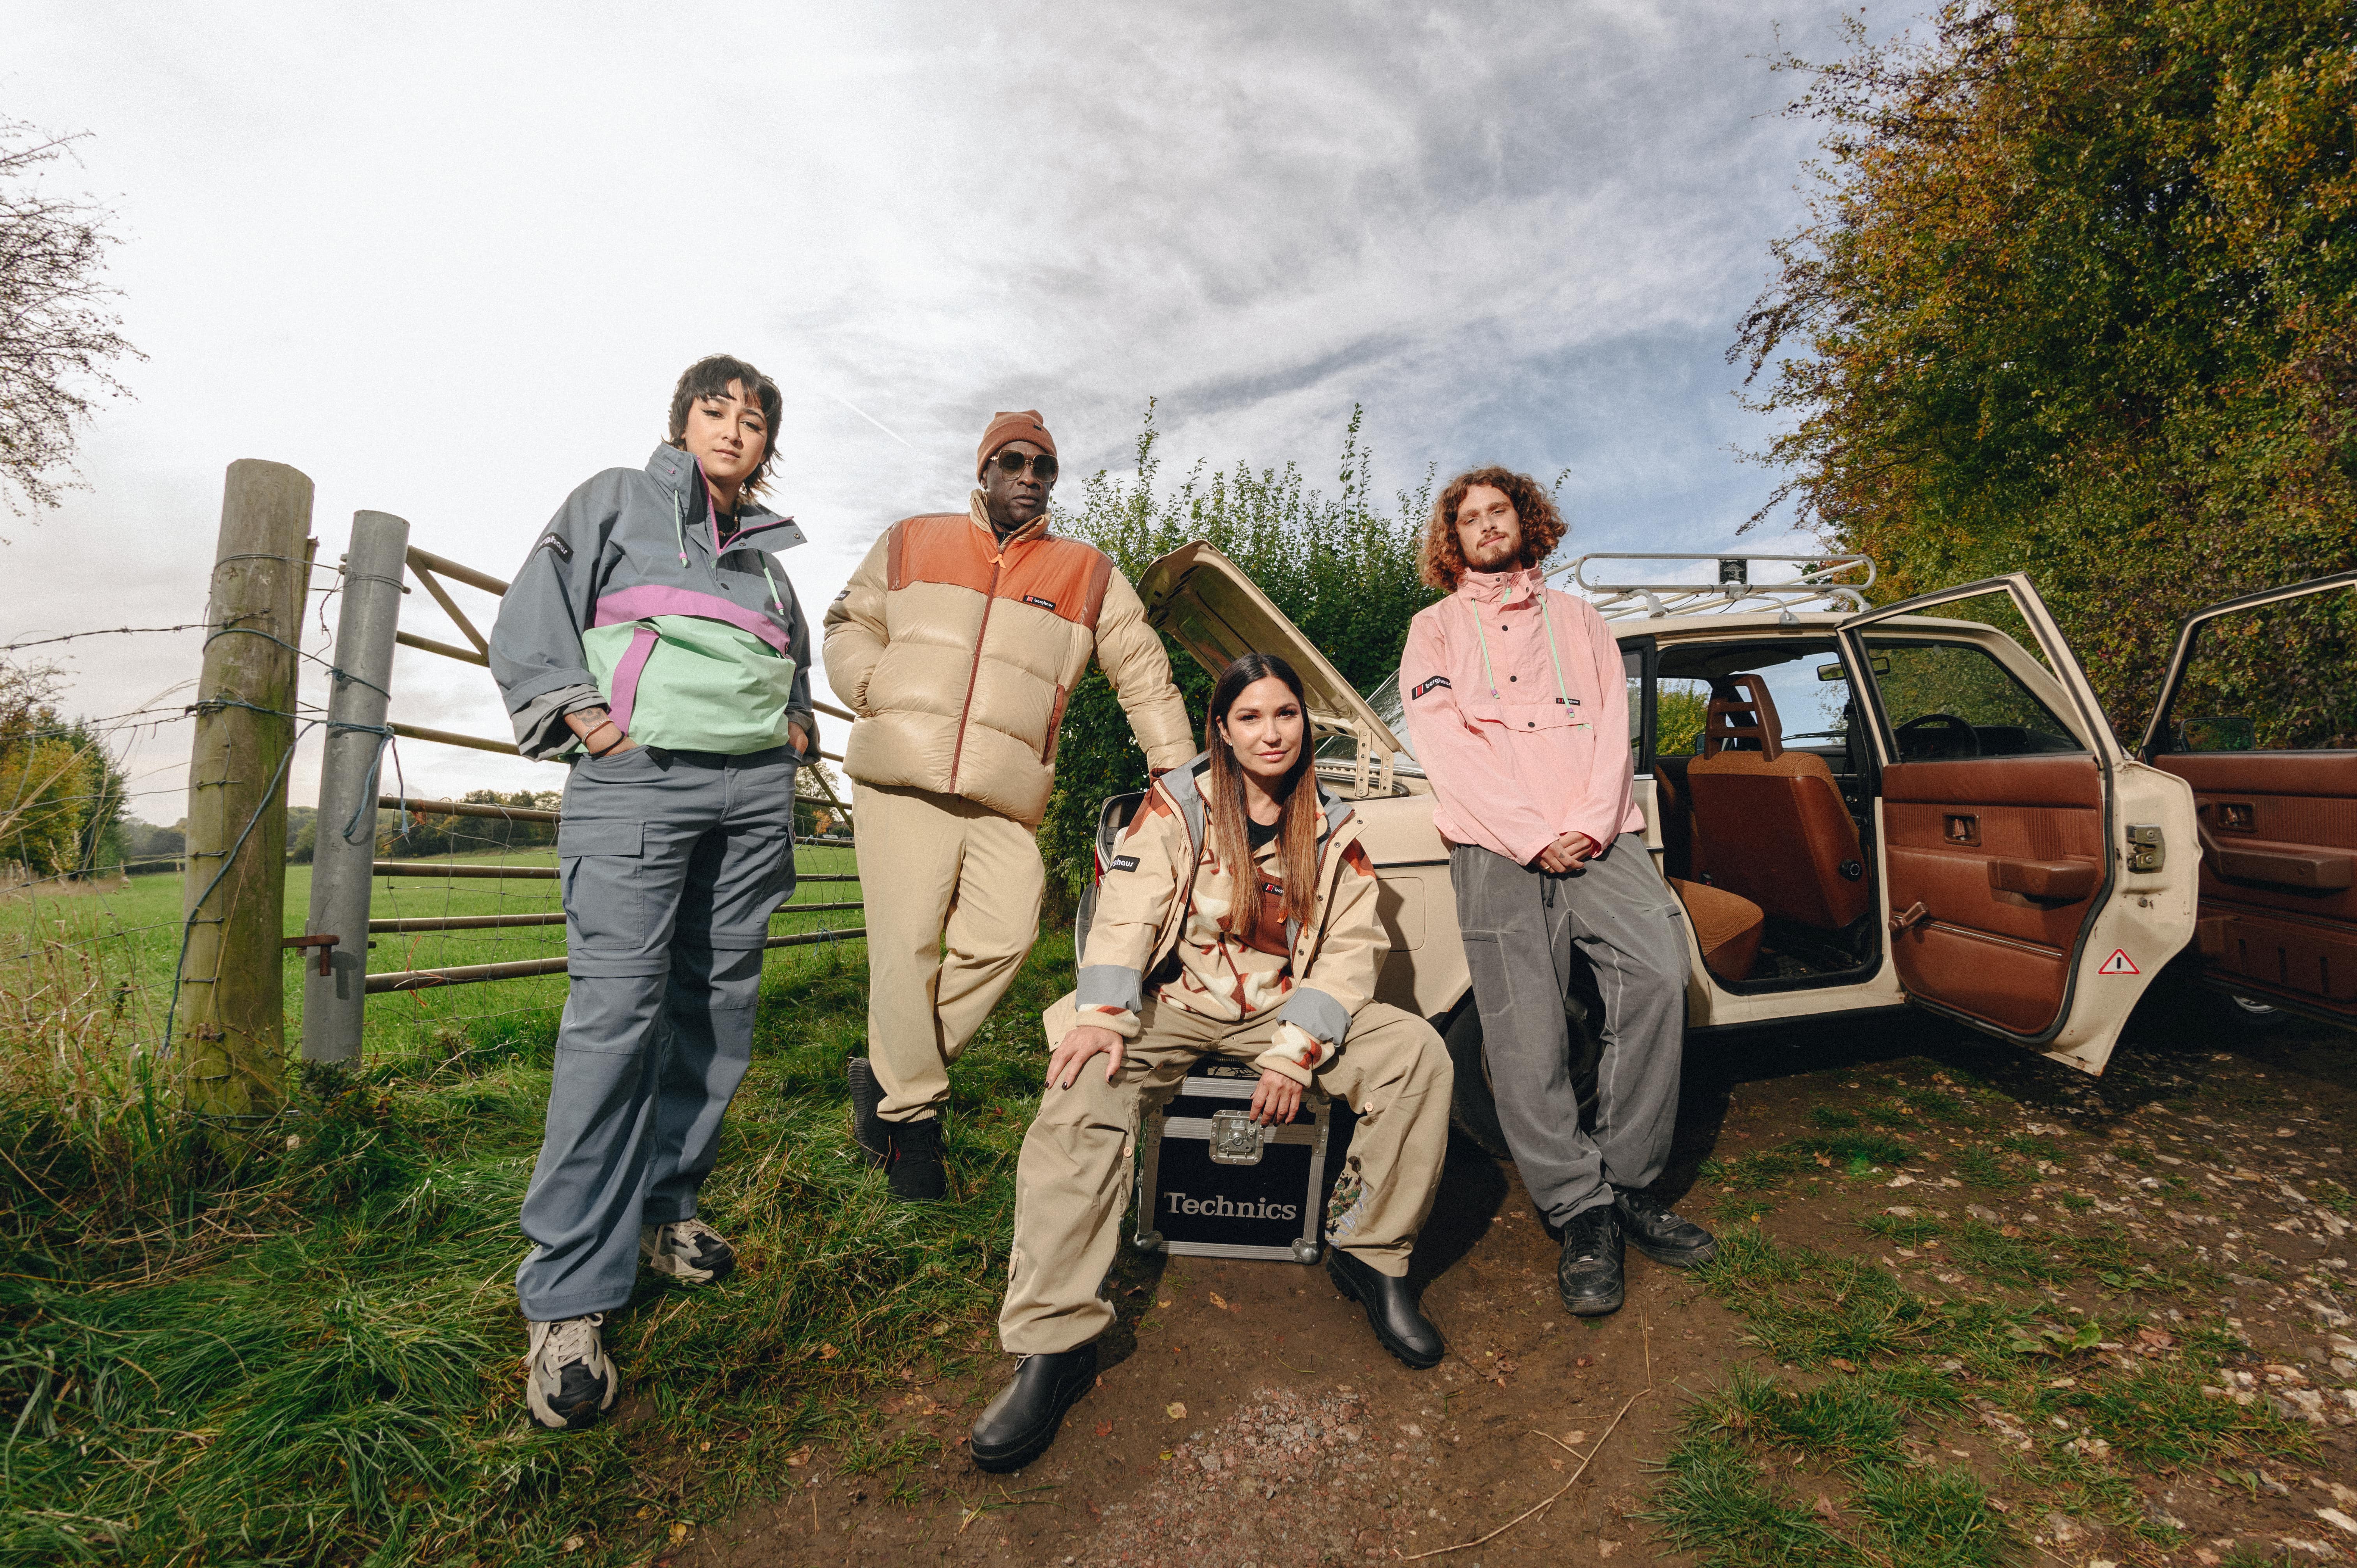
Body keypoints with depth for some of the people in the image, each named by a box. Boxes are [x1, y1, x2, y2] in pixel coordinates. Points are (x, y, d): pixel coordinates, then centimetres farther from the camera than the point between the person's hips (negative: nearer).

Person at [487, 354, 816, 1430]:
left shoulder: (767, 547, 24)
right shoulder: (617, 499, 12)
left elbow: (796, 653, 36)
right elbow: (529, 621, 5)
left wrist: (795, 725, 19)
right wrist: (582, 713, -7)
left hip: (755, 789, 6)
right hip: (636, 777, -5)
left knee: (716, 1010, 5)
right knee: (616, 1010, -14)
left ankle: (663, 1211, 21)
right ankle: (568, 1299, -7)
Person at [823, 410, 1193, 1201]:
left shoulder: (1087, 575, 14)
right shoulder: (912, 544, 16)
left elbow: (1144, 673, 14)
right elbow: (849, 623, 21)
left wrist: (1178, 769, 7)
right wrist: (877, 694, 1)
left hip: (1004, 803, 1)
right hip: (900, 779, 0)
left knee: (1005, 933, -15)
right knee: (907, 945, -5)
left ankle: (889, 1074, 6)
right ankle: (910, 1114, 12)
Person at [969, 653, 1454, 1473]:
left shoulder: (1333, 829, 8)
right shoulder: (1177, 805, 2)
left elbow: (1351, 949, 0)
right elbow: (1127, 912, -9)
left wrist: (1295, 1051, -16)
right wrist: (1103, 1014, -27)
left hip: (1289, 1008, 2)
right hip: (1177, 1001, -2)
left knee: (1420, 1052, -20)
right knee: (1084, 1079, -31)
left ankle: (1369, 1255, -1)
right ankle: (1054, 1343, -26)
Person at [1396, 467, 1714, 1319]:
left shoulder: (1578, 619, 26)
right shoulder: (1434, 628, 17)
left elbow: (1613, 728, 13)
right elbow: (1446, 747, 2)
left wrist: (1589, 825, -6)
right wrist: (1531, 835, -9)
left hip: (1596, 836, 2)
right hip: (1495, 846, -2)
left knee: (1659, 968, -20)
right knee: (1524, 1031, -11)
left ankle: (1629, 1181, -6)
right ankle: (1583, 1214, 1)